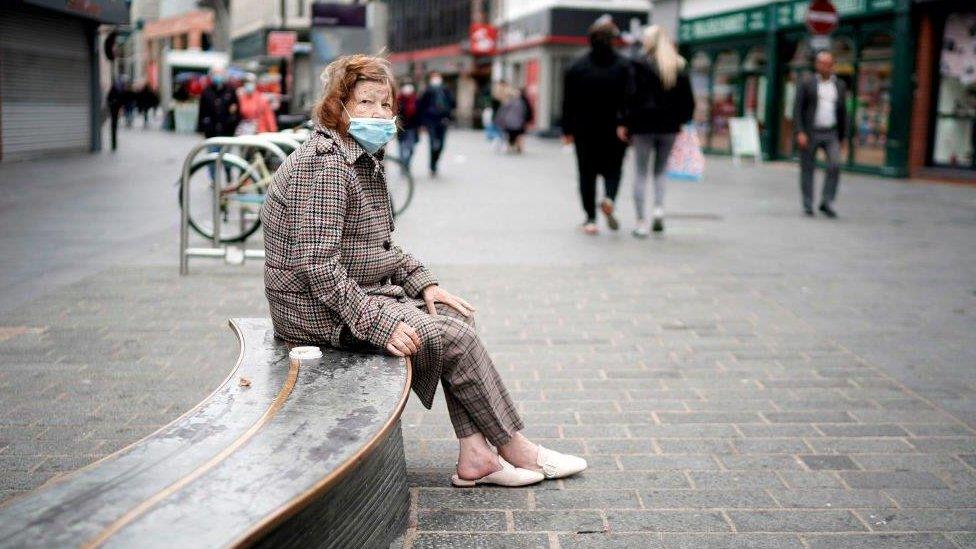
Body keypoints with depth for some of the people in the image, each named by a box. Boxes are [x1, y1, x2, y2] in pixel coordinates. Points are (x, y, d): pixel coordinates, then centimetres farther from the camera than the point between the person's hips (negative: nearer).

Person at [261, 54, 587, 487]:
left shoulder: (362, 160, 13)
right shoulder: (325, 166, -20)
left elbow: (377, 247, 20)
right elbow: (316, 264, -27)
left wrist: (422, 281, 5)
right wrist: (377, 323, -27)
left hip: (359, 295, 10)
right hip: (319, 310, -10)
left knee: (454, 314, -2)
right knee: (452, 335, -13)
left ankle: (474, 456, -6)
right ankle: (515, 449, 2)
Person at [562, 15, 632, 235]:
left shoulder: (577, 67, 0)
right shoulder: (623, 66, -3)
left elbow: (569, 101, 1)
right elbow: (630, 99, -9)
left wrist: (568, 130, 5)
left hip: (585, 129, 1)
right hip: (615, 128, 0)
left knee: (587, 173, 8)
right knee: (612, 168, 14)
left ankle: (590, 218, 5)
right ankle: (609, 197, -15)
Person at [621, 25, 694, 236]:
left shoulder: (641, 64, -6)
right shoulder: (679, 67, 6)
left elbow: (633, 96, -11)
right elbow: (688, 100, 5)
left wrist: (625, 124, -8)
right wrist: (679, 120, 15)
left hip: (644, 125, -3)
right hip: (669, 127, 4)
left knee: (641, 173, 3)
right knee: (660, 171, 17)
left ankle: (642, 221, 0)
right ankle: (659, 209, -4)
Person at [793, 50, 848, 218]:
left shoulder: (840, 85, 9)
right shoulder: (806, 84, -2)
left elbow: (842, 112, 13)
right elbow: (798, 109, -7)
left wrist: (842, 136, 13)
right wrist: (800, 133, -17)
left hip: (831, 134, 2)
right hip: (809, 133, -2)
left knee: (835, 164, -15)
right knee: (807, 169, 2)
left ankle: (826, 203, -7)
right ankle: (808, 206, 13)